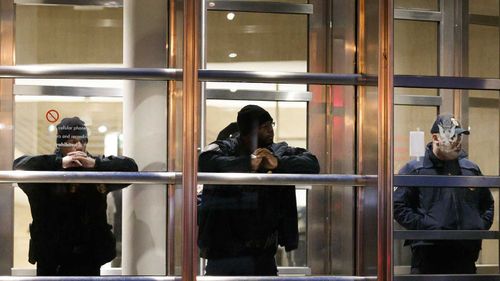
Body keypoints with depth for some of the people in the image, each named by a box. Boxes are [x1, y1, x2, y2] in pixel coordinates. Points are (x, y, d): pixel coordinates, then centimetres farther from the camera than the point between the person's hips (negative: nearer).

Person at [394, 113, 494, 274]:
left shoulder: (472, 169, 15)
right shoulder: (415, 169, 0)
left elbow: (487, 204, 26)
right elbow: (399, 206, -5)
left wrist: (481, 226, 8)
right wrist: (424, 227, -14)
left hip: (465, 255, 5)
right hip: (428, 255, -5)